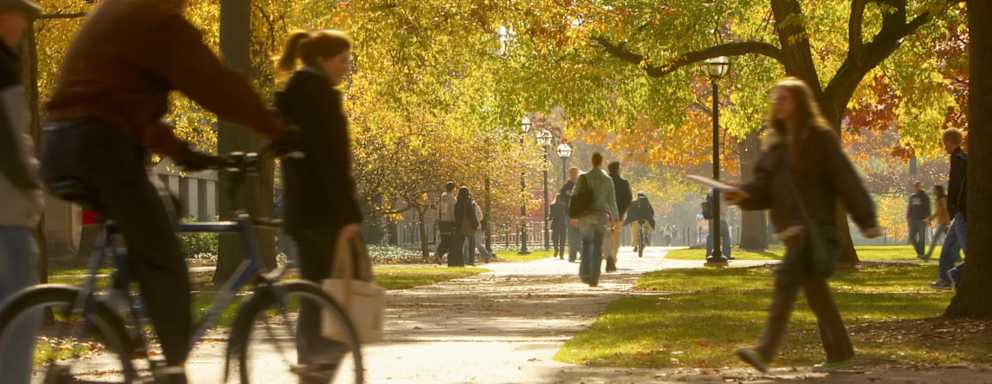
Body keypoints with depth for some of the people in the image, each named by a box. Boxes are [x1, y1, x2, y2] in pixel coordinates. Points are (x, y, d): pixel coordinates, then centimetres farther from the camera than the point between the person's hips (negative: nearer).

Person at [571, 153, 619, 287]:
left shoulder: (583, 178, -2)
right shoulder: (607, 179, -2)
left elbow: (575, 197, -1)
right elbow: (612, 200, 0)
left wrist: (574, 216, 7)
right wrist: (614, 218, 9)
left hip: (585, 215, 1)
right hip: (601, 215, -1)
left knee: (586, 243, 17)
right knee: (597, 248, 5)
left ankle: (584, 272, 1)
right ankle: (594, 278, 0)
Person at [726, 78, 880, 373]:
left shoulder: (819, 137, -6)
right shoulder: (777, 141, 15)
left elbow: (845, 179, -9)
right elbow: (765, 185, 13)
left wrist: (867, 220, -11)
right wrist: (744, 195, -8)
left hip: (813, 224, -8)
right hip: (792, 226, 8)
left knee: (786, 280, -20)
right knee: (814, 290, 14)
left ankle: (765, 352, -28)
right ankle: (840, 351, 26)